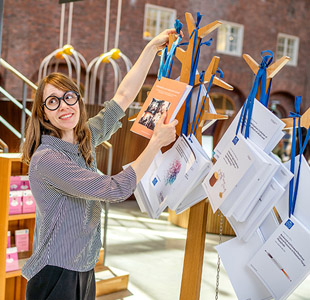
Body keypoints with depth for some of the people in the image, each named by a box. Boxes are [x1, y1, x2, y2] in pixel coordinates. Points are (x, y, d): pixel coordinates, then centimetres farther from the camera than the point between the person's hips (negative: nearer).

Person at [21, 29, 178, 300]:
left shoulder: (85, 139, 3)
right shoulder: (46, 159, -21)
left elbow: (124, 96, 7)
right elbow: (117, 189, -24)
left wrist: (152, 48, 7)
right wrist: (157, 141, -16)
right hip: (55, 274, -7)